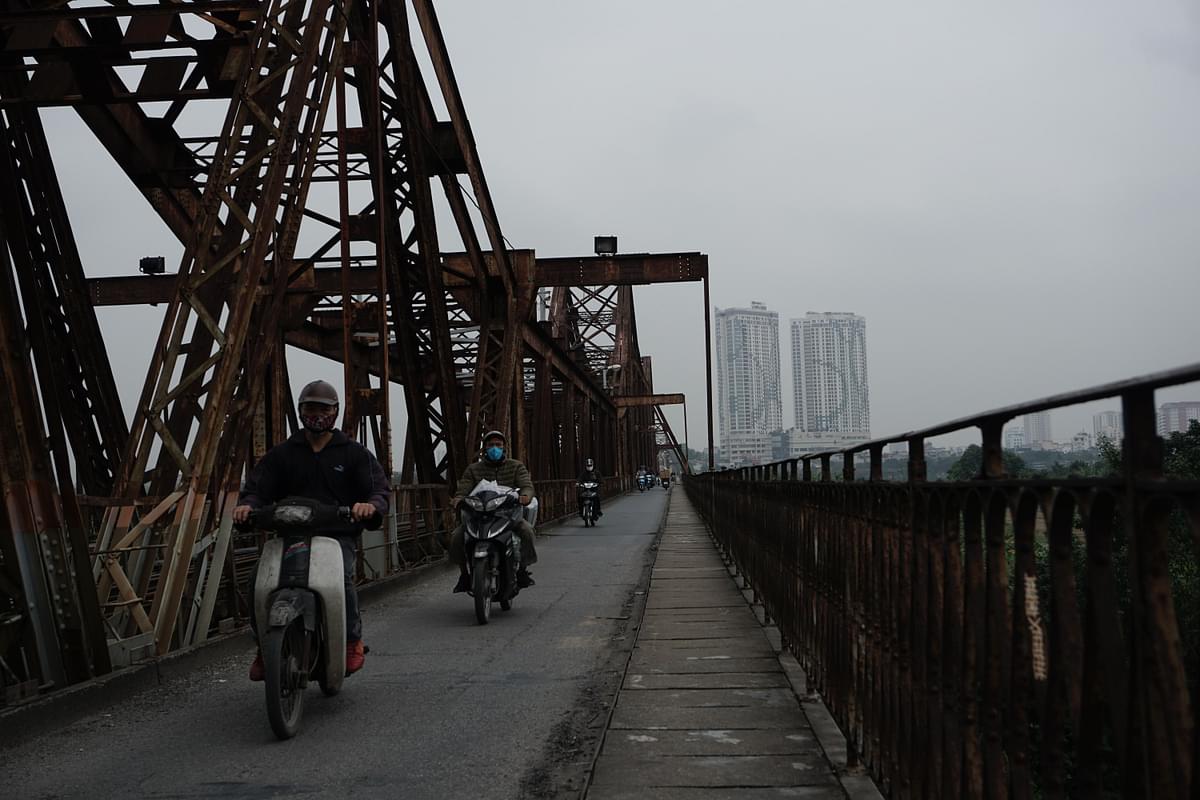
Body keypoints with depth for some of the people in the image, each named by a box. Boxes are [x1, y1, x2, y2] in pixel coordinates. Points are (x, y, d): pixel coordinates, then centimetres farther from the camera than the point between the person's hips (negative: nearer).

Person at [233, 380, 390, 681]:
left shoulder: (354, 453, 11)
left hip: (338, 535, -2)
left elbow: (381, 489, 3)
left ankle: (353, 639, -9)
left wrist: (371, 504, -22)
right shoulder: (282, 454, 17)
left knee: (341, 577, -32)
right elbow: (257, 487, 8)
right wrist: (247, 504, -16)